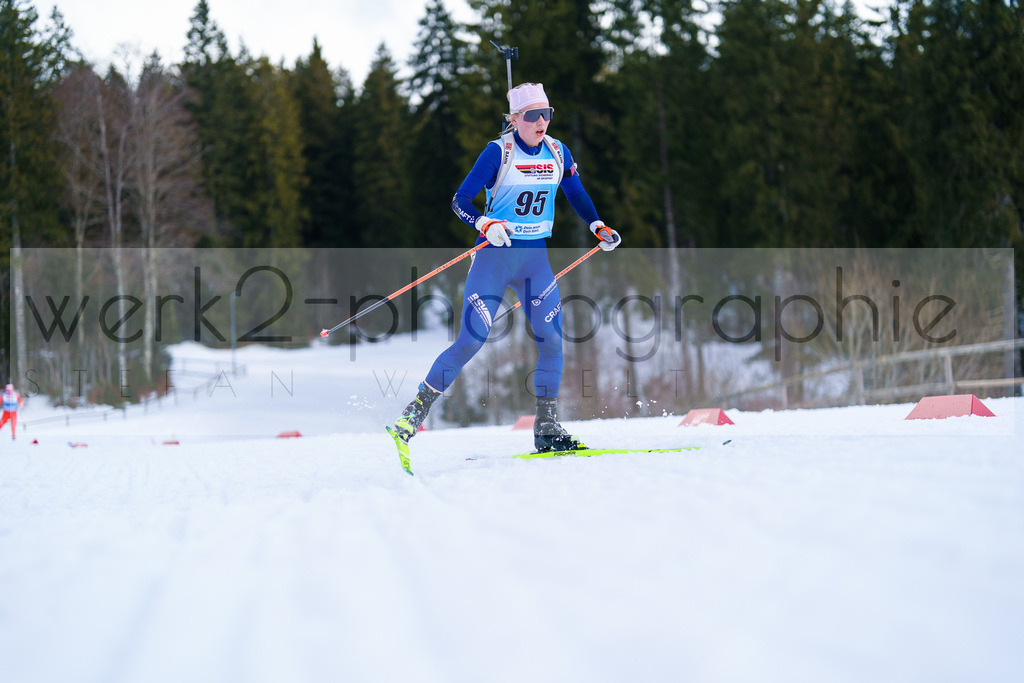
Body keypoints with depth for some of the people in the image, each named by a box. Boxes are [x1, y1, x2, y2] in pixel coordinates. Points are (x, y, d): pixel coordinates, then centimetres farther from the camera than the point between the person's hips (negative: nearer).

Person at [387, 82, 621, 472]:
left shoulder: (558, 153, 4)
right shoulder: (498, 153, -12)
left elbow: (577, 195, 21)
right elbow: (460, 201, -13)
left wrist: (599, 227, 7)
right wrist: (486, 224, -29)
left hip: (536, 258, 5)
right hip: (494, 254, -5)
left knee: (551, 339, -6)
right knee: (472, 340, -11)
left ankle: (546, 430, 3)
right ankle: (412, 417, -3)